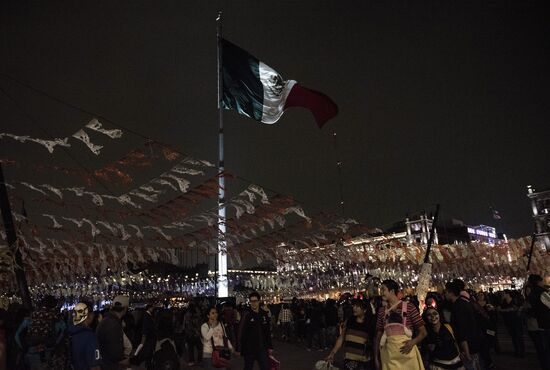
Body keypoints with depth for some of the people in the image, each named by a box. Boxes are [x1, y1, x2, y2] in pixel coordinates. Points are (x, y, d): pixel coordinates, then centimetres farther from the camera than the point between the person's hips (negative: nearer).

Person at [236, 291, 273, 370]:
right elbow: (240, 333, -10)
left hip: (262, 349, 3)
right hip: (249, 349, -3)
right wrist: (239, 349, -11)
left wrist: (270, 346, 9)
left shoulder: (264, 314, 2)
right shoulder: (246, 316, -10)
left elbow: (268, 332, 8)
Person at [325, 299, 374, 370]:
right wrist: (332, 353, 1)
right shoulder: (349, 321, 2)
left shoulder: (370, 324, -5)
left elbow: (374, 343, 1)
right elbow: (341, 338, 6)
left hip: (363, 362, -2)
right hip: (348, 360, 2)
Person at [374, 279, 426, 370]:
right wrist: (376, 357, 4)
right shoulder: (382, 311, 9)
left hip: (406, 352, -3)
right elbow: (378, 336, 10)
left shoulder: (409, 306, -2)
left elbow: (423, 332, -1)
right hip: (388, 354, 3)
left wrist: (413, 342, -18)